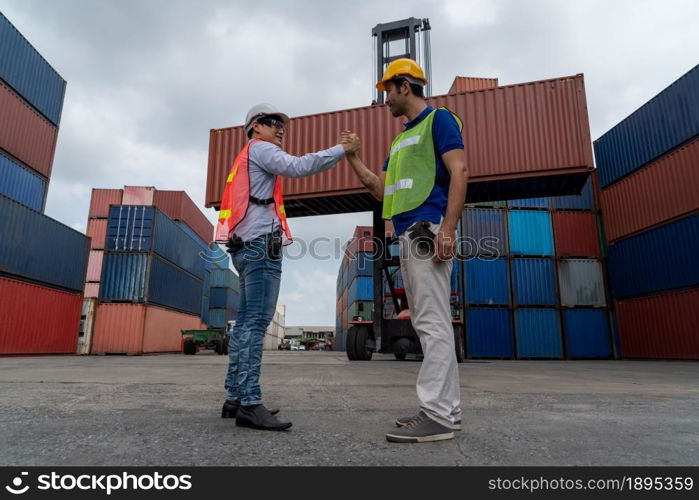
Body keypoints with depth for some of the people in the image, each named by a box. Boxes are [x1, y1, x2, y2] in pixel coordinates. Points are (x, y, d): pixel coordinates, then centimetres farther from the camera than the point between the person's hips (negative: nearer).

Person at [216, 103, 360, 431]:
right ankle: (250, 403, -18)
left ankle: (236, 398, 8)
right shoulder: (259, 148, 3)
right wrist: (342, 149, -12)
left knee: (246, 322, 6)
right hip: (261, 242, -10)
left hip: (246, 245, 10)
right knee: (256, 321, -16)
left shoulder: (247, 159, 32)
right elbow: (296, 167, -15)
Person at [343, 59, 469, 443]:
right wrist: (352, 156, 23)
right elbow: (381, 190, 26)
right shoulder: (401, 139, 28)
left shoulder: (438, 119, 3)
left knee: (433, 322, -11)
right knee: (427, 324, 8)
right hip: (407, 235, 9)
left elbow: (459, 171, -10)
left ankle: (436, 416, -7)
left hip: (428, 230, -9)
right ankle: (447, 408, 15)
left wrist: (448, 227, -21)